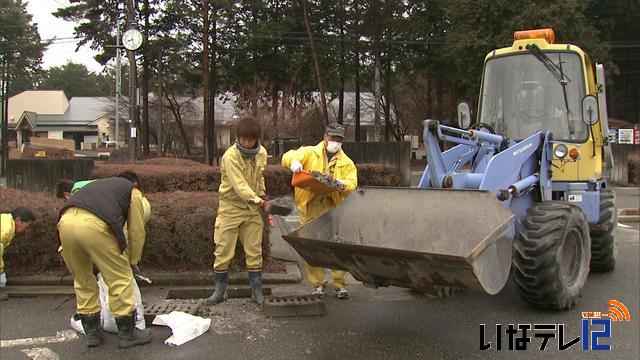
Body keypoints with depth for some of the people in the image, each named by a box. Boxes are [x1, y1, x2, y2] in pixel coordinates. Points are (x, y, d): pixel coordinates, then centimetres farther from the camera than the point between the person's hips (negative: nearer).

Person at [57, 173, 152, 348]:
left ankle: (92, 332, 30)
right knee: (120, 279, 9)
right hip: (93, 225, -6)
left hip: (65, 222, 6)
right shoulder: (133, 190, 26)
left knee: (82, 279, 23)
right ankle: (127, 333, 16)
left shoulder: (98, 184, 42)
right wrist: (133, 261, 36)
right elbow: (137, 231, 22)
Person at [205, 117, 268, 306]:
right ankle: (219, 290, 18)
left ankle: (257, 291, 15)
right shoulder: (230, 156, -20)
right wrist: (260, 202, -36)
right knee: (223, 252, 2)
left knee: (255, 252, 5)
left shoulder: (261, 153, -1)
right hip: (231, 207, -4)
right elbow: (240, 186, -29)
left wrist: (262, 194, 15)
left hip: (252, 208, 4)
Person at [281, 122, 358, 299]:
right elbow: (287, 157, -6)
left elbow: (352, 183, 3)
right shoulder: (310, 153, 5)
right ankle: (318, 284, 17)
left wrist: (343, 184, -20)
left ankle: (339, 284, 9)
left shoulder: (346, 162, 11)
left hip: (333, 209, 1)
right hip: (310, 207, -1)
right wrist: (294, 162, -29)